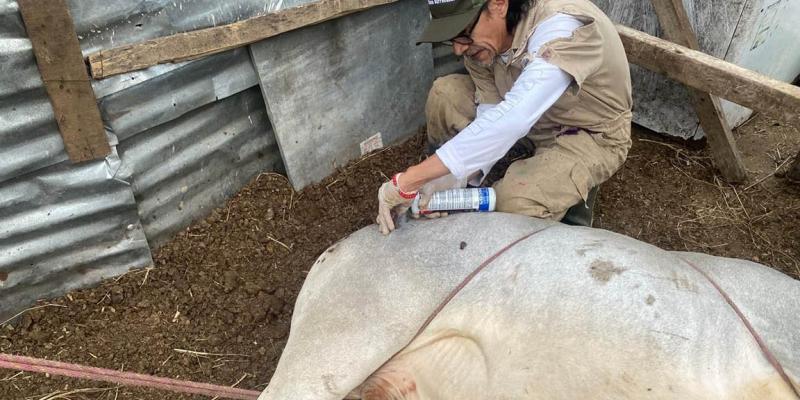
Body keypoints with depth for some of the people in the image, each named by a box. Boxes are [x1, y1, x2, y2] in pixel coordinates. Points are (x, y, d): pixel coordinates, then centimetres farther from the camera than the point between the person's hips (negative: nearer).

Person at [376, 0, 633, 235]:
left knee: (513, 201, -32)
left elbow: (511, 120, -47)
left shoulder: (562, 27, -35)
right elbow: (492, 114, -15)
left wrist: (408, 180, -49)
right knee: (445, 93, -11)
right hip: (535, 117, 6)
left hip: (592, 135, -6)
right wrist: (454, 177, -32)